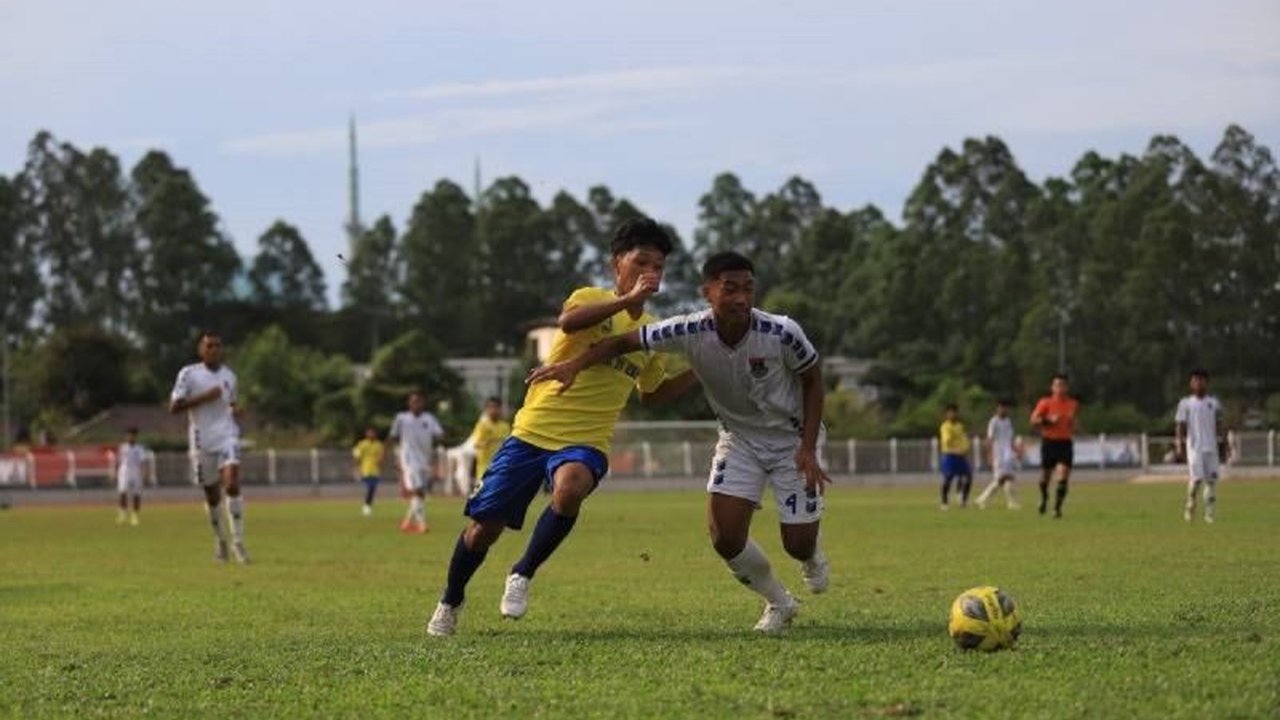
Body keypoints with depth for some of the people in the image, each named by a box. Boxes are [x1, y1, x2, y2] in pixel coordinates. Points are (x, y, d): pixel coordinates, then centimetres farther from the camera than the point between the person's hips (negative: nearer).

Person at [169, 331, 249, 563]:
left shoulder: (229, 375, 11)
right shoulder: (189, 374, -2)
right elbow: (174, 407, -7)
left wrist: (235, 410, 2)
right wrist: (203, 397, -16)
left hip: (227, 436, 1)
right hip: (201, 441, -1)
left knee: (232, 484, -20)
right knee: (212, 494, 7)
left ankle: (237, 541, -16)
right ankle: (219, 538, 31)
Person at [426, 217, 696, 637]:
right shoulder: (590, 298, -3)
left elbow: (652, 393, 28)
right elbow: (567, 321, -28)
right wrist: (627, 299, -34)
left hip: (586, 442, 2)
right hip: (533, 430, -2)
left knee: (569, 488, -34)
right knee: (484, 527, 0)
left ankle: (523, 575, -13)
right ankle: (451, 602, 28)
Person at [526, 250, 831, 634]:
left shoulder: (781, 333, -27)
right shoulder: (691, 332, -24)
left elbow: (813, 380, -10)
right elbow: (626, 342, -12)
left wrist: (808, 449, -15)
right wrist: (574, 365, -26)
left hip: (792, 439, -2)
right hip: (738, 439, 2)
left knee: (798, 545, -3)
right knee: (725, 537, -14)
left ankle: (813, 556, 40)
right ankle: (779, 603, 15)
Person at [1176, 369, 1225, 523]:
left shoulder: (1214, 403, 11)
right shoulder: (1185, 404, 4)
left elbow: (1219, 426, 14)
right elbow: (1181, 426, 1)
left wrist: (1222, 448, 10)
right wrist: (1181, 447, -8)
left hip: (1211, 447, 3)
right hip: (1194, 447, -3)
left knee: (1212, 480, -1)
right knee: (1196, 478, -13)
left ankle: (1209, 513, 4)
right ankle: (1190, 504, 11)